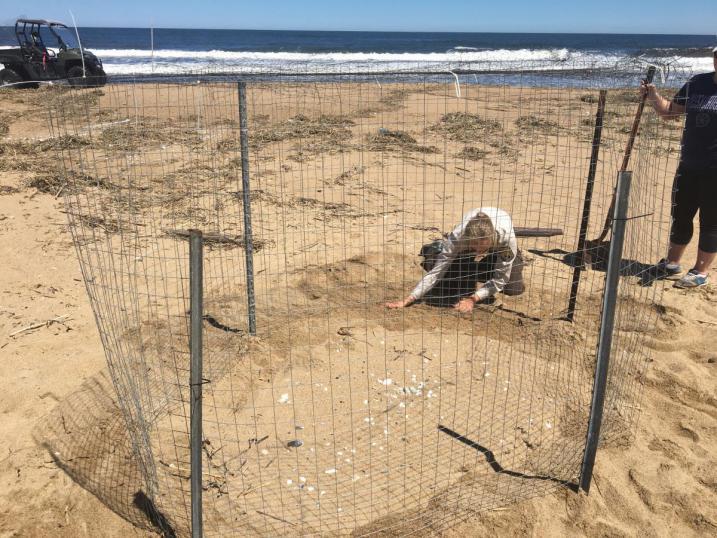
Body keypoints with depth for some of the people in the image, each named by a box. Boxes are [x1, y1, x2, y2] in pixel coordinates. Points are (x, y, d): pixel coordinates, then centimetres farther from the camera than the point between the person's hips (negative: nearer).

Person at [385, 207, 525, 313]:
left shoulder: (507, 236, -45)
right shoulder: (457, 237, -43)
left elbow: (499, 280, -33)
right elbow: (436, 272, -38)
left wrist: (472, 299, -42)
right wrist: (407, 301, -44)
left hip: (499, 248, 0)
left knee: (514, 289, -13)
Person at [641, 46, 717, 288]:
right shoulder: (697, 83, 6)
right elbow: (670, 111, 13)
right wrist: (653, 96, -3)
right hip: (689, 166, 5)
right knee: (680, 215, 15)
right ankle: (672, 263, 32)